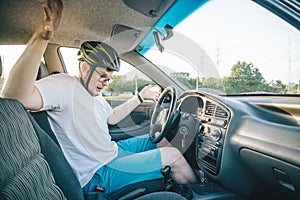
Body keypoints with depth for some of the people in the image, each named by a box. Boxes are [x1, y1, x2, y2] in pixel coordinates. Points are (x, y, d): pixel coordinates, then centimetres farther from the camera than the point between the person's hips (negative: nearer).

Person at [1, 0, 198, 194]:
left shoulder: (95, 93, 8)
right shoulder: (65, 85, -22)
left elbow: (112, 117, 20)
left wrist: (140, 97, 18)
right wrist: (42, 37, -50)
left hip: (111, 151, 10)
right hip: (99, 173, -9)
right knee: (174, 155, -8)